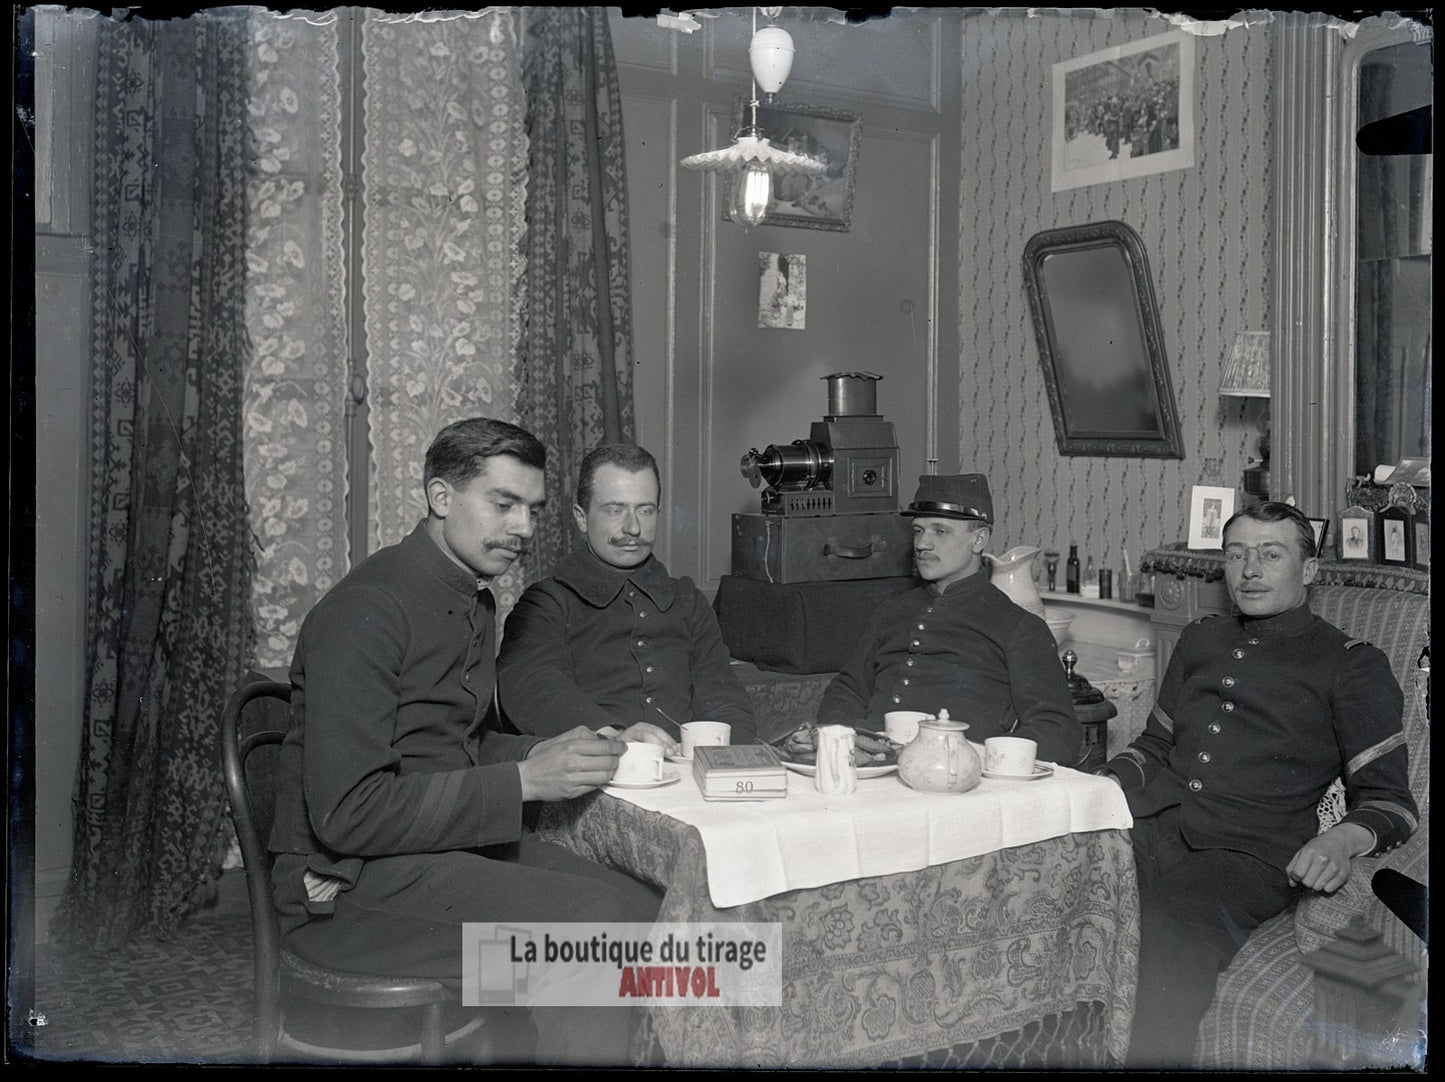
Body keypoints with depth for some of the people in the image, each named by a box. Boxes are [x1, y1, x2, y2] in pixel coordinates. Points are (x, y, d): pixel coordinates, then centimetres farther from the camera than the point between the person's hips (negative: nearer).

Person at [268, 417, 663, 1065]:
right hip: (347, 884, -9)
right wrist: (523, 781, -23)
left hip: (446, 842, 9)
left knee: (641, 909, -8)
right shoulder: (367, 610, -18)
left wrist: (545, 754, 2)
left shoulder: (473, 602, 13)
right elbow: (346, 814, -23)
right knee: (594, 916, -24)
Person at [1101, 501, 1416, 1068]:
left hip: (1251, 851, -4)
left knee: (1168, 937, -37)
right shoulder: (1200, 639, 25)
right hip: (1152, 824, 5)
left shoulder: (1353, 665, 10)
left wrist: (1342, 841, -17)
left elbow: (1386, 797, 5)